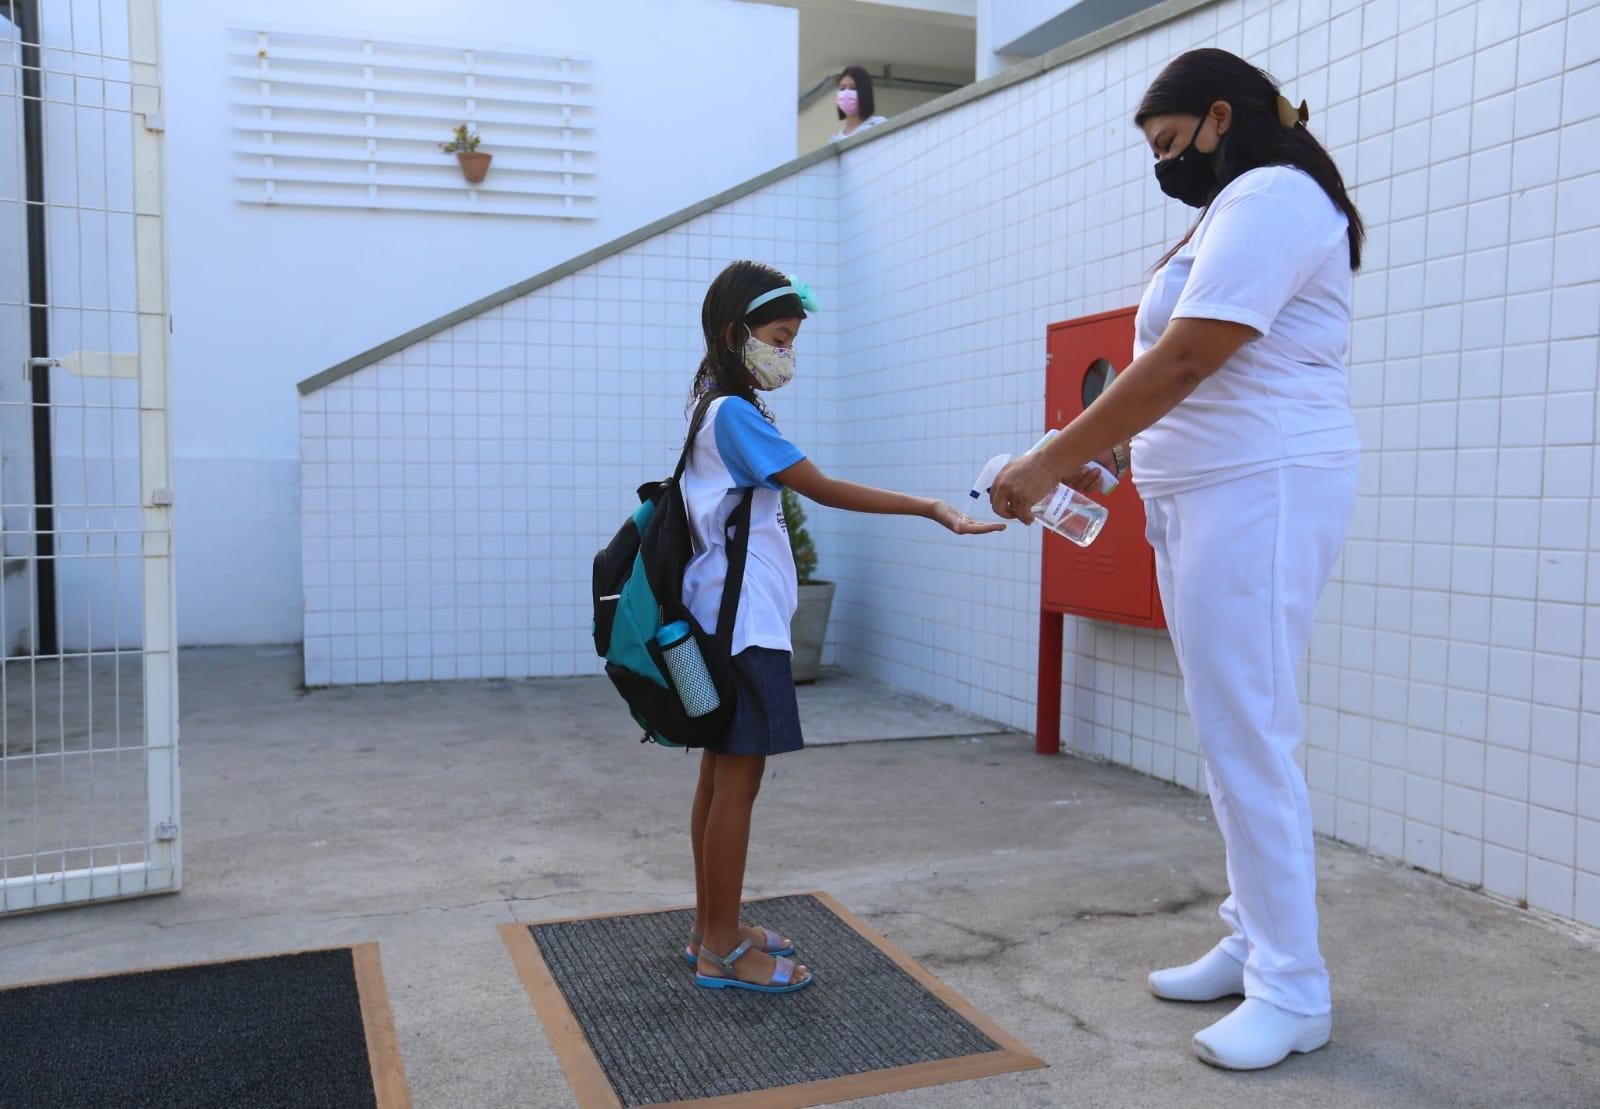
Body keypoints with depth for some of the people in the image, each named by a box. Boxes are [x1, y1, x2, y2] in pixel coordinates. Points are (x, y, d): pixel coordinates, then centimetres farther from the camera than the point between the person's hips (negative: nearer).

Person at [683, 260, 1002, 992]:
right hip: (743, 624, -10)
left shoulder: (714, 411, 16)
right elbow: (825, 490, -18)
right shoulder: (735, 414, -14)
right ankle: (722, 951, 4)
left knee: (720, 774, 13)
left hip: (723, 622, 10)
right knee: (738, 778, -5)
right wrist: (931, 509, -19)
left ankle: (711, 928, 23)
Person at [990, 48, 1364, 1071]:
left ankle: (1295, 992, 3)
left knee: (1247, 737, -8)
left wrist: (1050, 465, -15)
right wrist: (1106, 460, 13)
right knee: (1231, 732, 12)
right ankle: (1254, 943, 22)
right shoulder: (1236, 211, 23)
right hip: (1204, 496, 10)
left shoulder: (1270, 197, -10)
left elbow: (1184, 363, -19)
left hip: (1260, 493, -10)